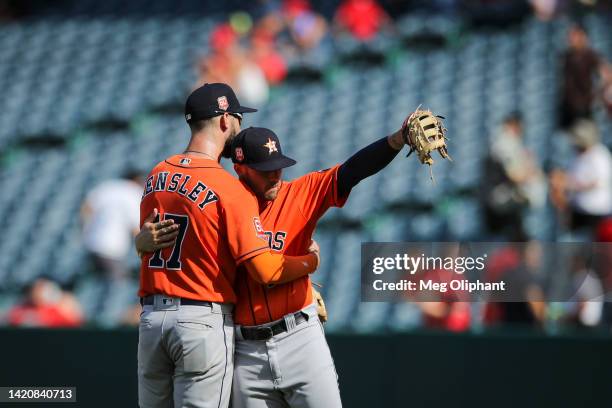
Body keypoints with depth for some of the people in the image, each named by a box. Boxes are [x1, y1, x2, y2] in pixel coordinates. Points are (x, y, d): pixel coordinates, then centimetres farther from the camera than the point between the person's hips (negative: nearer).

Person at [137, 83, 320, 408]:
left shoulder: (155, 176, 7)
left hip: (151, 317, 6)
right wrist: (311, 261, 1)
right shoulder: (230, 189, -13)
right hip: (204, 320, -6)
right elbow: (265, 270, -17)